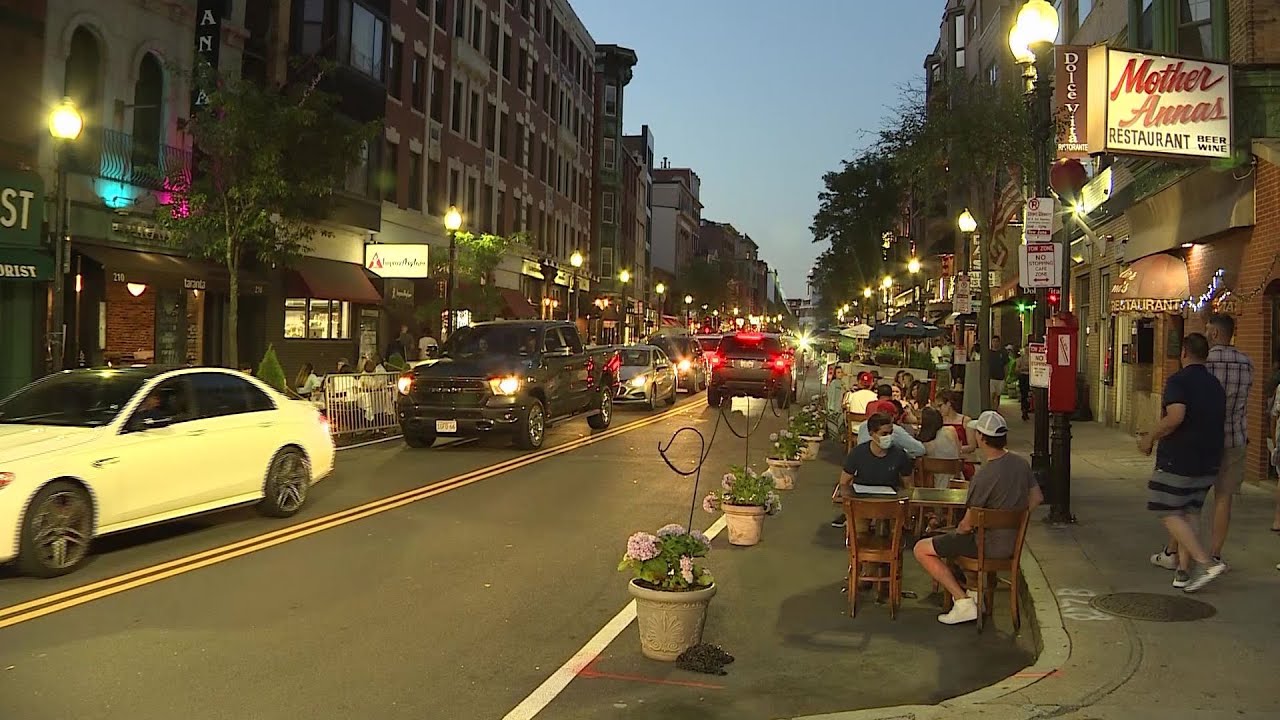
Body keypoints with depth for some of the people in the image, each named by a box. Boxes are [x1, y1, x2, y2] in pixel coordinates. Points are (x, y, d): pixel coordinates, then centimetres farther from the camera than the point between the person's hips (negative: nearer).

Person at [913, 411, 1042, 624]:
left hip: (991, 546, -9)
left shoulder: (984, 477, -27)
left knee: (921, 549, -1)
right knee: (951, 539, 34)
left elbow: (967, 525, -19)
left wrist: (955, 532, 3)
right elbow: (1036, 498, 13)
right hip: (1013, 541, 9)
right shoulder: (1021, 463, -3)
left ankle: (964, 603, -3)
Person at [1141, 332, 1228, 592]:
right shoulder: (1216, 385, 12)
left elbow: (1176, 417, -27)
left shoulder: (1178, 381, -12)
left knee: (1170, 515, -2)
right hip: (1209, 461, 7)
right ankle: (1182, 569, 15)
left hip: (1178, 458, -7)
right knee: (1186, 514, 14)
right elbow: (1218, 423, 21)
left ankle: (1207, 563, -15)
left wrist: (1150, 438, -13)